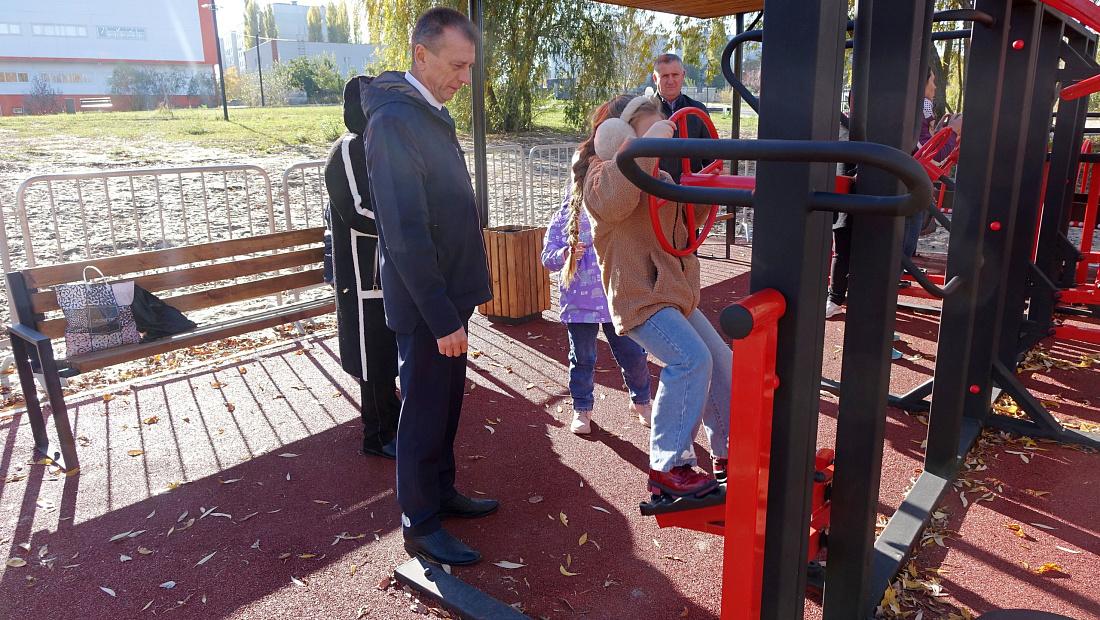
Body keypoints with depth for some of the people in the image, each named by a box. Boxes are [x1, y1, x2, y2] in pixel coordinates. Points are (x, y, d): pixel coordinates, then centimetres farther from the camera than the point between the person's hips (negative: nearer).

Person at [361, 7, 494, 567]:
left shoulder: (432, 114, 11)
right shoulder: (394, 119, -19)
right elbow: (406, 232, -24)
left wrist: (464, 293, 15)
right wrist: (442, 317, -22)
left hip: (449, 296, 9)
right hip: (426, 307, -9)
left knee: (445, 403, 19)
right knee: (424, 411, 4)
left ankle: (442, 493, 37)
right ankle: (420, 526, 21)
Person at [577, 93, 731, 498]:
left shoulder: (658, 175, 18)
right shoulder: (604, 171, -9)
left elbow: (684, 221, 27)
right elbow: (613, 200, -36)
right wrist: (647, 145, -35)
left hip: (675, 294, 10)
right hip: (639, 295, -10)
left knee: (720, 363, 13)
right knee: (691, 359, -27)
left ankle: (727, 452, 29)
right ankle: (668, 467, -18)